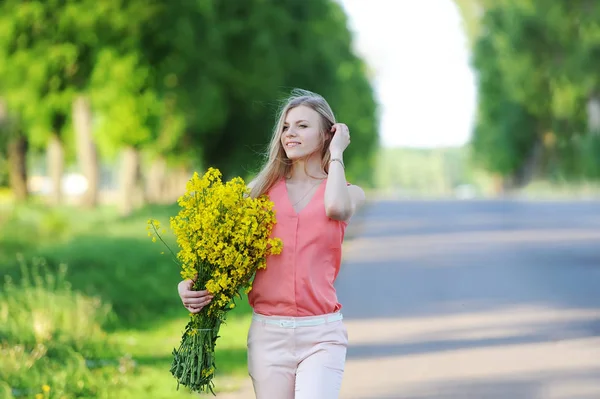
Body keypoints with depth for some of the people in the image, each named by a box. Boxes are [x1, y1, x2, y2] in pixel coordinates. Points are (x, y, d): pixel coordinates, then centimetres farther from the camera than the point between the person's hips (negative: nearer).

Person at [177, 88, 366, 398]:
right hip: (268, 332, 2)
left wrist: (336, 154, -2)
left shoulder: (349, 192, 8)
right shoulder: (264, 189, 12)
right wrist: (189, 285, -7)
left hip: (321, 334, -2)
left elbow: (336, 208, -17)